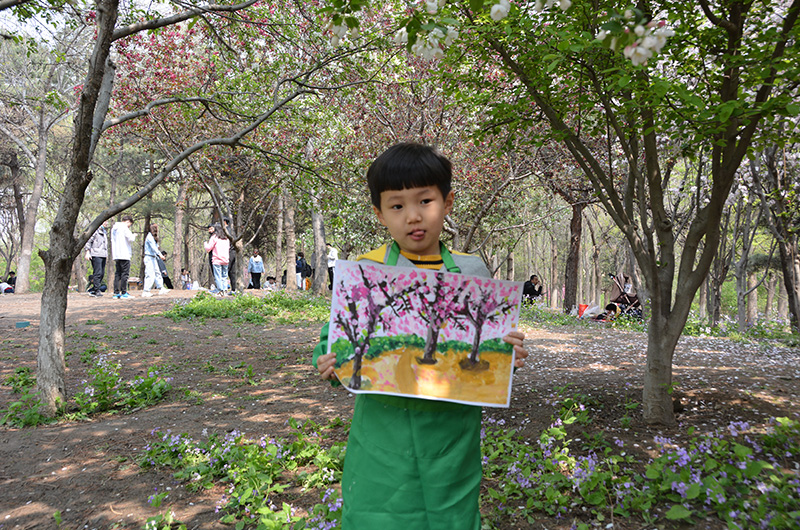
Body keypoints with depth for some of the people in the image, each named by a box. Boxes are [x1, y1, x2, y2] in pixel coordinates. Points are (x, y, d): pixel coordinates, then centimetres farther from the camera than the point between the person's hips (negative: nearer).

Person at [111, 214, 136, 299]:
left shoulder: (114, 228, 20)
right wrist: (134, 235, 9)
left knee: (117, 273, 9)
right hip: (124, 255, -8)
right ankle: (124, 293, -7)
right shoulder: (124, 227, -7)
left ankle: (116, 293, 8)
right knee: (125, 273, -6)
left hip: (116, 255, 8)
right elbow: (130, 239, -13)